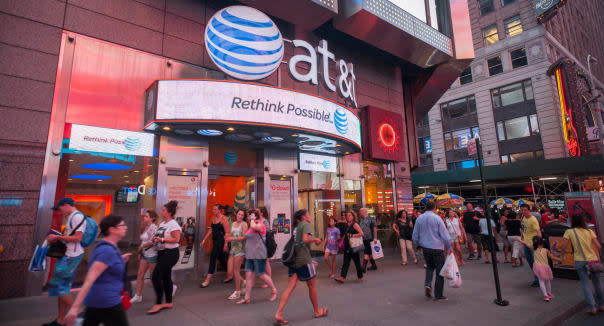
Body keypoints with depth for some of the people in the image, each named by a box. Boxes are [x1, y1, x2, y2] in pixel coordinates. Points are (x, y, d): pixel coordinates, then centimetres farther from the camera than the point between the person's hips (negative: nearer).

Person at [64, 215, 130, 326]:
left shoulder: (105, 245, 7)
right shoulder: (108, 250, -22)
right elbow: (90, 279, -26)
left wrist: (120, 259, 17)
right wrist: (75, 307, -28)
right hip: (106, 303, -9)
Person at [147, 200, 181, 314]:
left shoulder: (173, 224, -15)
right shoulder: (162, 223, 12)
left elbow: (176, 239, -21)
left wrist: (162, 239, -24)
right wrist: (155, 239, 2)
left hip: (170, 254, -9)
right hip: (162, 253, 9)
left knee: (156, 276, -9)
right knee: (166, 277, 14)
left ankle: (158, 304, 4)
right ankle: (168, 303, 26)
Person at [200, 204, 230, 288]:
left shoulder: (223, 218, -13)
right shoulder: (213, 218, 10)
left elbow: (227, 232, -15)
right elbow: (210, 230, 16)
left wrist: (226, 244, -19)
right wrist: (204, 240, 12)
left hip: (221, 241, -8)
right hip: (215, 241, 8)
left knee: (213, 258, -7)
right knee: (221, 258, 15)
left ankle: (207, 280, 1)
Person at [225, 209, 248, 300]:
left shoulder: (244, 224, -6)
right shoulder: (233, 223, 13)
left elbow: (244, 237, -13)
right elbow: (230, 236, 17)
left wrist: (233, 239, -16)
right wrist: (228, 238, -2)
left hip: (240, 249, -7)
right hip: (232, 248, 7)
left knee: (236, 270, -3)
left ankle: (237, 292, 11)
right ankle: (243, 283, 27)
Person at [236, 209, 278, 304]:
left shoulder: (260, 225, -11)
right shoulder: (251, 227, 17)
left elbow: (253, 226, -33)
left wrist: (252, 218, -16)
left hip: (259, 255, -8)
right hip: (249, 255, 8)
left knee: (262, 275, 0)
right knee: (249, 275, 4)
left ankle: (274, 291, 21)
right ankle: (247, 298, 11)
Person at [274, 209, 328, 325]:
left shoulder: (296, 227, 19)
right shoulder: (306, 224, -6)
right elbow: (305, 239, -23)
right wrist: (316, 240, -4)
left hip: (293, 260, 7)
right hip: (303, 260, -7)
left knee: (290, 287, 2)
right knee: (311, 286, 11)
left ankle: (279, 314, -8)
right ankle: (317, 311, 27)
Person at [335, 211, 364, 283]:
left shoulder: (355, 224, -10)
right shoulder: (347, 225, 12)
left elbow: (361, 233, -19)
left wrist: (352, 235, -20)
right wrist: (343, 239, 11)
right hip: (347, 247, 7)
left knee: (357, 262, 6)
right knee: (346, 262, 4)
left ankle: (360, 277, 21)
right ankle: (342, 277, 2)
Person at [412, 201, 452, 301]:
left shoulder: (419, 219, 2)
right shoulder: (437, 218, -10)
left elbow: (415, 236, 7)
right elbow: (445, 234, -10)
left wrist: (419, 244, 24)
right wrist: (449, 247, 1)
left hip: (425, 247, 4)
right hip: (437, 247, -4)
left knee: (430, 266, 24)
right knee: (440, 271, 7)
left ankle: (428, 283, 2)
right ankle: (438, 295, 12)